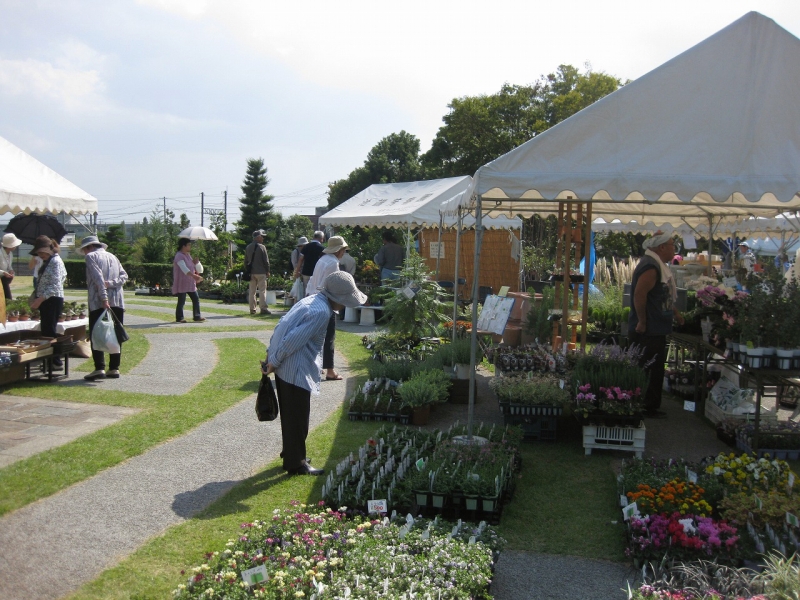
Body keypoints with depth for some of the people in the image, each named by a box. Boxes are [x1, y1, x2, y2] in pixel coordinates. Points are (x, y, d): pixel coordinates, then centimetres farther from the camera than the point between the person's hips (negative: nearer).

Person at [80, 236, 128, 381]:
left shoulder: (91, 256, 1)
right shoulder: (113, 257, 21)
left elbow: (98, 278, -13)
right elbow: (124, 276, 8)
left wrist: (104, 298, -19)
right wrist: (110, 283, -5)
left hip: (98, 303, -6)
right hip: (117, 302, 6)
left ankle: (99, 369, -10)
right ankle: (114, 369, 8)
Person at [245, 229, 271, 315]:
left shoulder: (248, 247, 10)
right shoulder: (262, 247, -9)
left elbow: (246, 261, 14)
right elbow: (266, 260, -9)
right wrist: (268, 271, 0)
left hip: (251, 273, 6)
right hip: (261, 272, -6)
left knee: (251, 291, 8)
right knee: (262, 291, -3)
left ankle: (252, 309, 9)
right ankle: (263, 308, -5)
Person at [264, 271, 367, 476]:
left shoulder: (312, 300, 11)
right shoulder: (321, 312, -20)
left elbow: (282, 325, 14)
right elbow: (292, 340, -23)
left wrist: (271, 352, 15)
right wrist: (274, 362, -12)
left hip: (285, 366, 10)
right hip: (295, 369, -10)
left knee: (291, 415, 21)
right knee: (297, 418, 2)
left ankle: (291, 454, 35)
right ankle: (296, 464, 13)